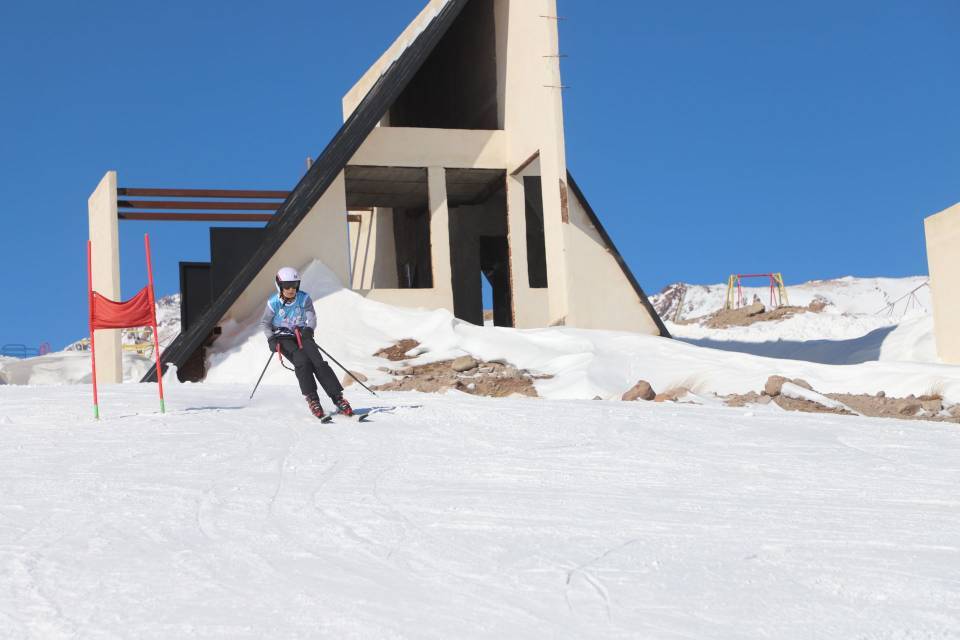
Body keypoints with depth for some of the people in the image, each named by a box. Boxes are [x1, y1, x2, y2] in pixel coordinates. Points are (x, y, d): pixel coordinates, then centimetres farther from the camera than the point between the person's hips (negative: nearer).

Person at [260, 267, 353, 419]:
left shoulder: (304, 299, -4)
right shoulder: (274, 303, -6)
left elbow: (312, 318, -9)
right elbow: (265, 323, 5)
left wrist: (308, 329, -31)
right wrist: (271, 339, -10)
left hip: (301, 334, 1)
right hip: (283, 338, -1)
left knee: (318, 362, -19)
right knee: (302, 361, -28)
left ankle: (338, 398, -22)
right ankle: (311, 398, -26)